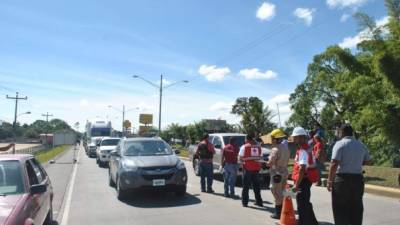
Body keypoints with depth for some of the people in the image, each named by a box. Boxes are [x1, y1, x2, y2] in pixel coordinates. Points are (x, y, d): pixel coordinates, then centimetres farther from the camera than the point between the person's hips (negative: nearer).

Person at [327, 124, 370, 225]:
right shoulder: (361, 145, 10)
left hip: (342, 178, -6)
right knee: (356, 208, 15)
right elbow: (367, 161, 19)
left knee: (341, 209, 2)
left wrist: (330, 180, -14)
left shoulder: (340, 144, -10)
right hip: (358, 179, 6)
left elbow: (334, 163, -18)